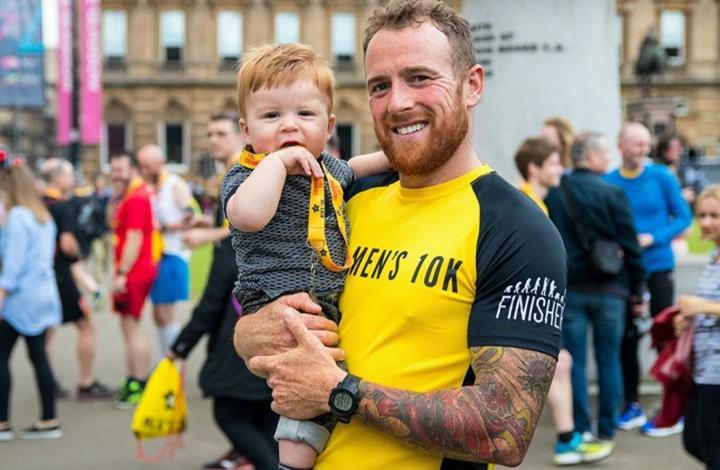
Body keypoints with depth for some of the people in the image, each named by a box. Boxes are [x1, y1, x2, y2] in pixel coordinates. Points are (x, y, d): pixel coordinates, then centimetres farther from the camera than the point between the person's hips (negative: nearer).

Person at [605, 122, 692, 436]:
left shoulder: (662, 177, -5)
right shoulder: (607, 183, -1)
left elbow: (683, 217, -2)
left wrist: (653, 239, -15)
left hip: (658, 268, -2)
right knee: (626, 338, 8)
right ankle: (632, 405, 21)